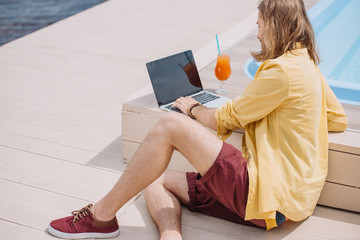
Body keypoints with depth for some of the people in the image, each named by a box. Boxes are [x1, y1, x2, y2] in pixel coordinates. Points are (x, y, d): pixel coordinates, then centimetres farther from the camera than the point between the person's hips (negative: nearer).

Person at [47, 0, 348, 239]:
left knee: (170, 125, -18)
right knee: (158, 181, 8)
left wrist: (193, 109, 14)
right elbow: (340, 120, 27)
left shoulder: (283, 70, -13)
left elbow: (225, 119, -6)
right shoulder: (308, 66, 18)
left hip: (269, 196, -11)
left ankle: (103, 214, -9)